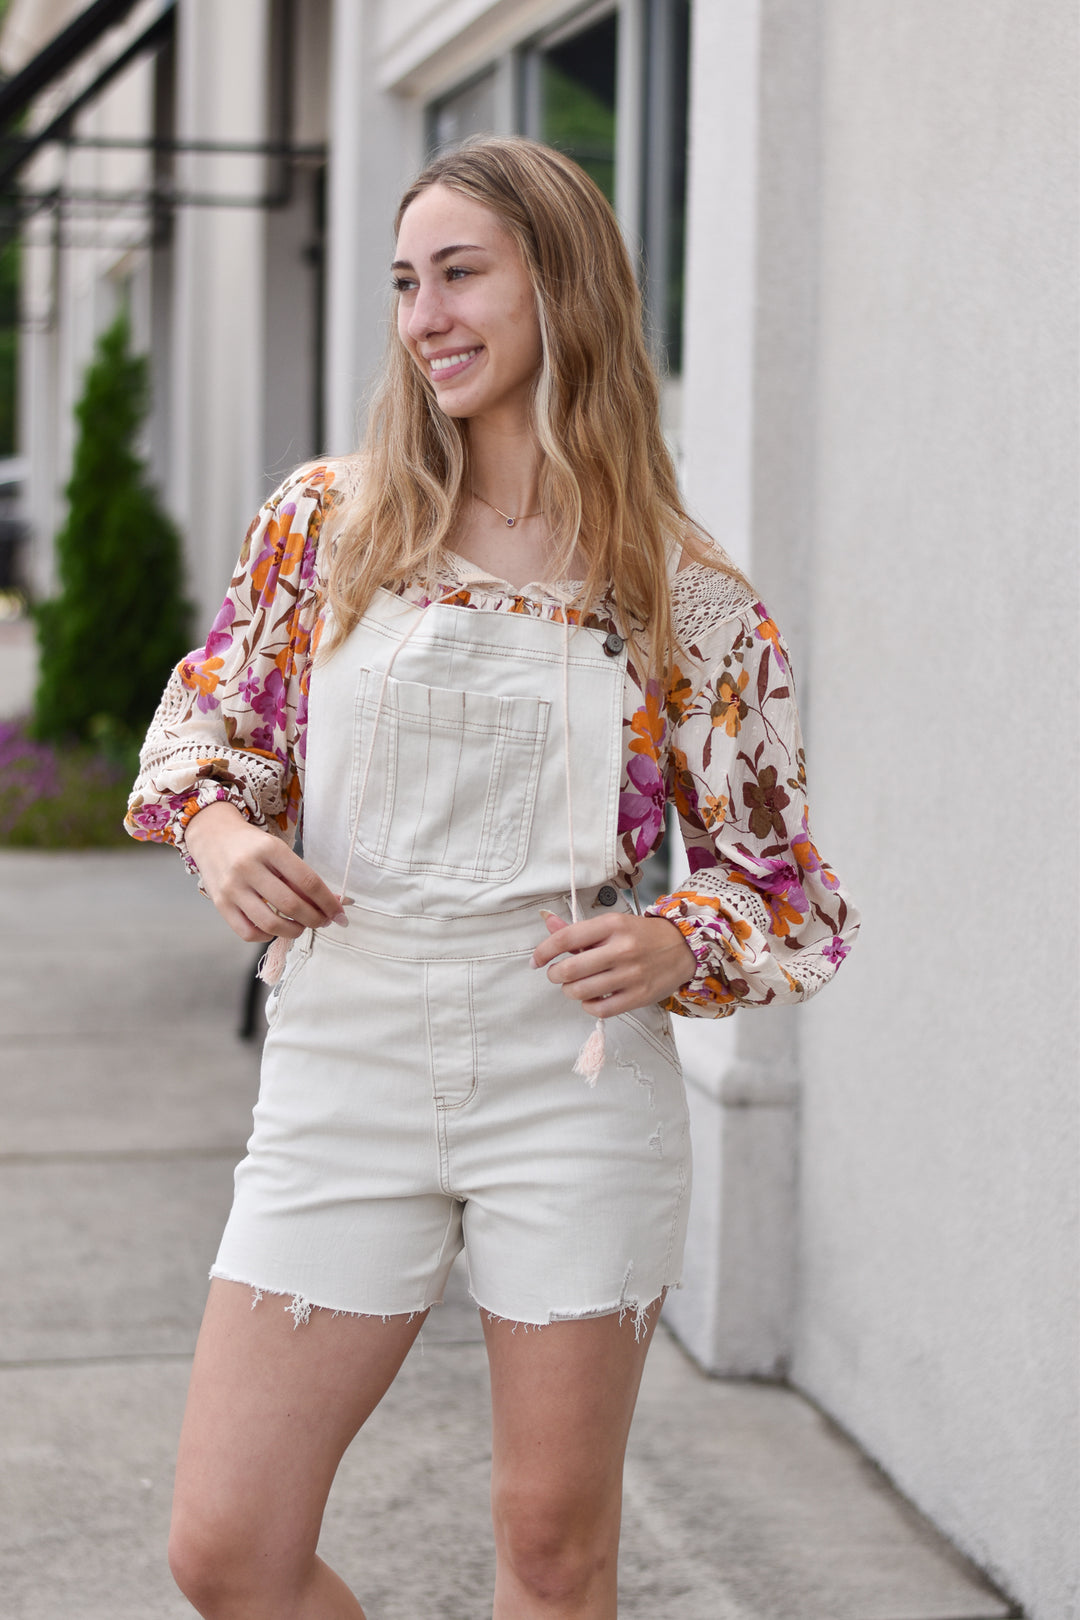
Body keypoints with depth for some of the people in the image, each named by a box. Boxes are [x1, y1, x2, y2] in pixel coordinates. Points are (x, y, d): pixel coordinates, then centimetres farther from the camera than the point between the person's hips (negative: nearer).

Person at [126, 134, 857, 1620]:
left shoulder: (692, 601, -1)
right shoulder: (324, 520, 3)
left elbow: (791, 888, 5)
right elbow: (210, 717, 16)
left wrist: (677, 948, -15)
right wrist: (218, 827, -5)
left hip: (577, 1094, -2)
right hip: (345, 1075, 2)